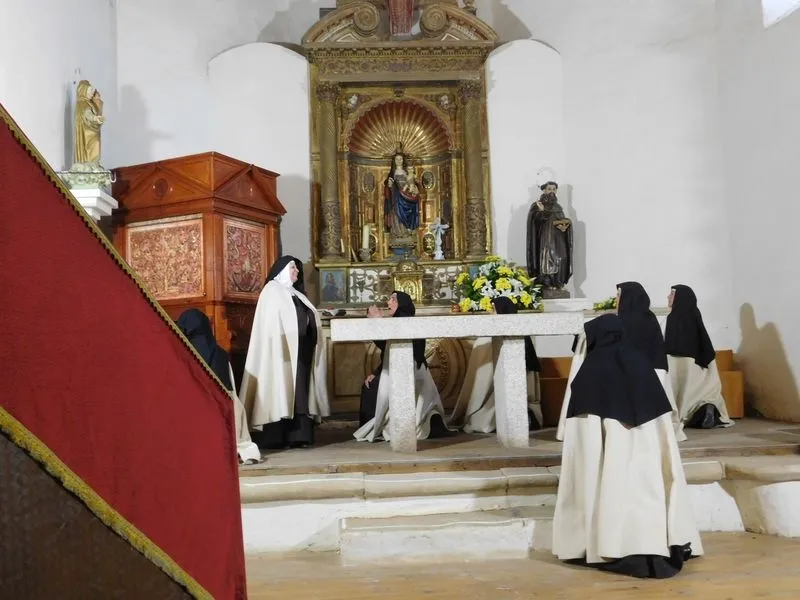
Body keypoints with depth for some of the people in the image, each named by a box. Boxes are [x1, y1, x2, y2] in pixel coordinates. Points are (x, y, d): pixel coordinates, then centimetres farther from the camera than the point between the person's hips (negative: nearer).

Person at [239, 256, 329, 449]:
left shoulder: (295, 294, 22)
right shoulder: (271, 291, -1)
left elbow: (311, 319, 19)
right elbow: (271, 325, -10)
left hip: (302, 352, 8)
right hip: (283, 351, -7)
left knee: (299, 393, 5)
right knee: (282, 392, -7)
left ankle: (297, 435, 8)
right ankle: (276, 438, -3)